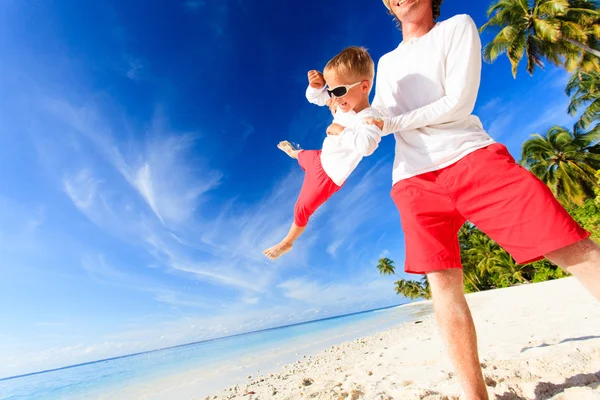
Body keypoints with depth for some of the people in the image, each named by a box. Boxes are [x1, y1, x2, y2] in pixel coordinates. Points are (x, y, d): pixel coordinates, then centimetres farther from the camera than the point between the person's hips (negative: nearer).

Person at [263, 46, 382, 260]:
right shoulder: (345, 103, -11)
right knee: (304, 156, 41)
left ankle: (287, 243, 40)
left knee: (302, 209, 11)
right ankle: (293, 152, 84)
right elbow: (315, 97, 1)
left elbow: (367, 145, -56)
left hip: (328, 176, -7)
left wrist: (340, 130, -43)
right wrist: (316, 86, -22)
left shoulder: (369, 118, -34)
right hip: (320, 159, 8)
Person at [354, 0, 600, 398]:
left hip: (473, 158, -2)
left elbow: (459, 104, -1)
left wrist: (393, 122, -1)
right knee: (443, 282, -6)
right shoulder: (386, 63, 28)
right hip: (415, 182, 3)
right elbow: (377, 120, 19)